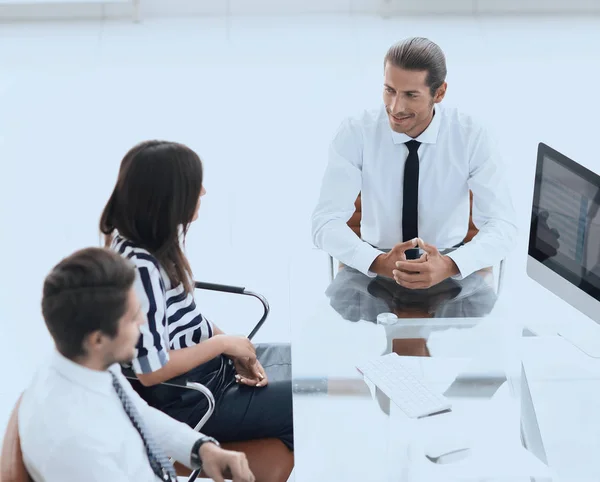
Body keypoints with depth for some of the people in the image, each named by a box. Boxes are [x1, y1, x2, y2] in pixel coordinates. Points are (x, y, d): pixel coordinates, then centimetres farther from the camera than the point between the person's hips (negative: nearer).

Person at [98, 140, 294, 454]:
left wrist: (238, 352, -2)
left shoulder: (160, 239, -1)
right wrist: (224, 344, -16)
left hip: (209, 363, 9)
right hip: (187, 399, -9)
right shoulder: (139, 266, -29)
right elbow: (151, 370, -28)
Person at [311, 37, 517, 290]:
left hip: (449, 271, 0)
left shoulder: (471, 136, -12)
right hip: (374, 271, 0)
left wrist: (449, 265, -35)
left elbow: (502, 225, -16)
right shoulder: (355, 132, -13)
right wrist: (379, 262, -34)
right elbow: (326, 222, -16)